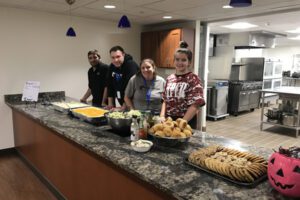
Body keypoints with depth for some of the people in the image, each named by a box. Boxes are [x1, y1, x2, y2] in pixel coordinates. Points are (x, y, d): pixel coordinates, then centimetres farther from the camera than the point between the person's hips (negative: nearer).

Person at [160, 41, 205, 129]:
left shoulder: (193, 79, -10)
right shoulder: (170, 78, 6)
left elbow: (195, 105, -15)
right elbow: (165, 101, 11)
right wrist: (162, 117, -2)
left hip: (186, 122, -4)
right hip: (168, 120, 5)